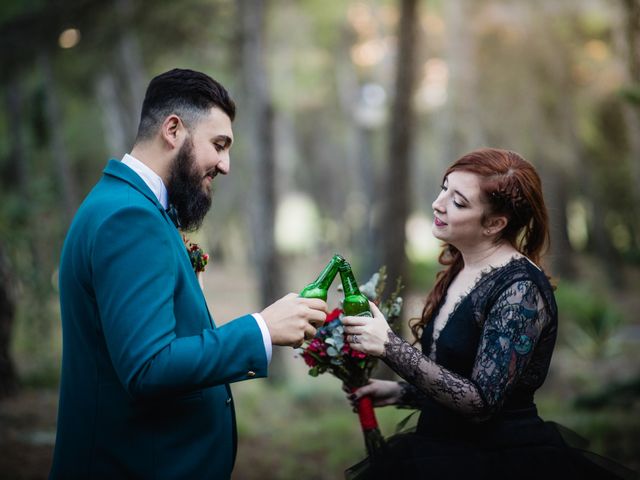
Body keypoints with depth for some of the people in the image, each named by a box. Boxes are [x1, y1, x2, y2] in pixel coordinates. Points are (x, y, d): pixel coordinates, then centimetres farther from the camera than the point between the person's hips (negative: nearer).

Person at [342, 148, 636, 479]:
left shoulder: (520, 288, -15)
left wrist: (390, 346, -22)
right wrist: (400, 392, 6)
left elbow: (481, 401, -20)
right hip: (442, 451, 7)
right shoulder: (458, 272, 8)